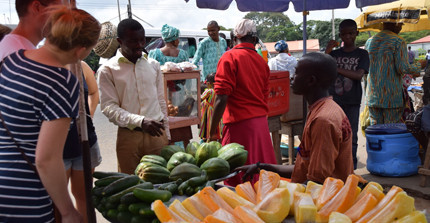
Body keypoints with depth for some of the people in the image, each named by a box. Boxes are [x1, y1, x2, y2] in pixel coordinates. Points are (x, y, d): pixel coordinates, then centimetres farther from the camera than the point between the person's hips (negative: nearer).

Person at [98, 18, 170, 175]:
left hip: (156, 133, 3)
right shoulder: (108, 70, -2)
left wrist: (166, 135, 14)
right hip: (129, 137, -3)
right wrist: (140, 121, -21)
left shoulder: (153, 65, 11)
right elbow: (108, 107, -8)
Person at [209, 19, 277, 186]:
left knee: (236, 180, 1)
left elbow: (222, 99, -15)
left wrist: (213, 132, -10)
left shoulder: (230, 57, -8)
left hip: (240, 123, -7)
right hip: (261, 122, 7)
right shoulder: (262, 61, 11)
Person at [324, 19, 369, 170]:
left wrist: (337, 69, -23)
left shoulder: (362, 54, 3)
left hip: (352, 102, -2)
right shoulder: (334, 53, 9)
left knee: (351, 136, 4)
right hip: (334, 100, 2)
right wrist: (327, 52, -11)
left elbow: (359, 75, -12)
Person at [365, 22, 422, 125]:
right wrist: (418, 67, 5)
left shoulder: (369, 42, 9)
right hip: (392, 98, -5)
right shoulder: (398, 41, -9)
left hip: (372, 97, 5)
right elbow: (403, 68, -13)